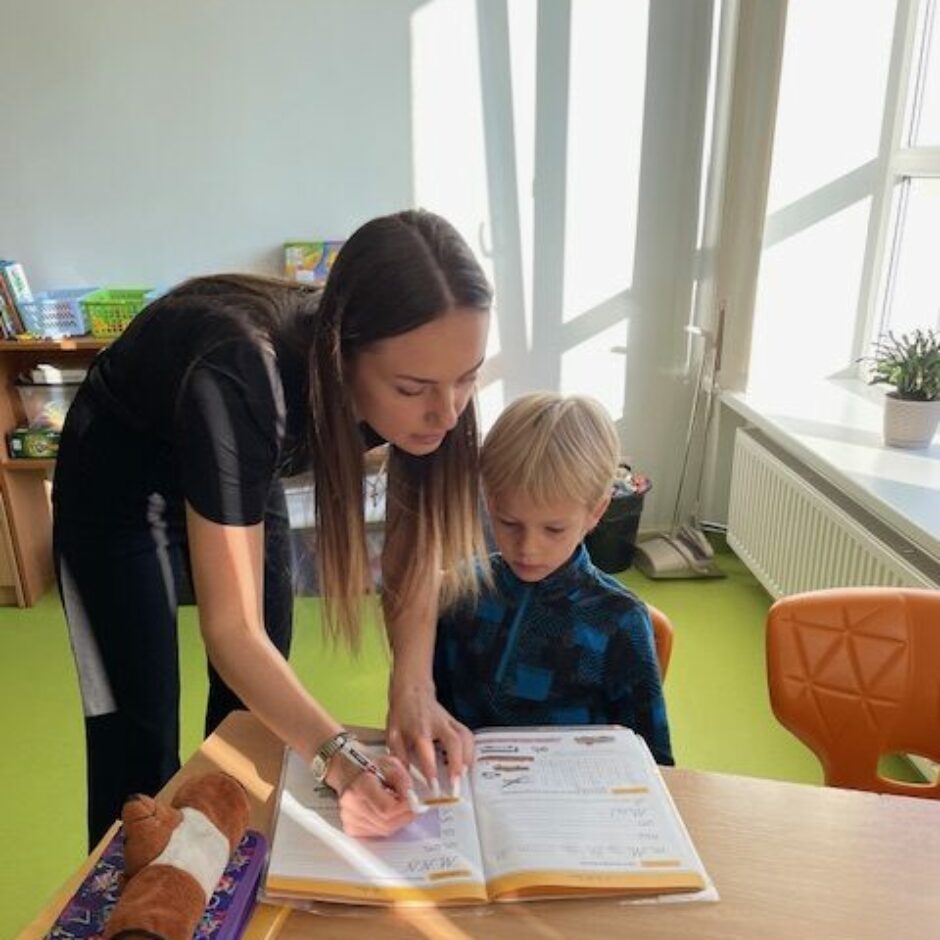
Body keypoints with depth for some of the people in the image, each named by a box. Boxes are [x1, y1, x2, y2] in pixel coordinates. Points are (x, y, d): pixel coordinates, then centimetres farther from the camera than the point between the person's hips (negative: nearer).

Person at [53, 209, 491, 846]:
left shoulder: (421, 376, -27)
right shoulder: (241, 382, -43)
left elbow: (415, 545, -16)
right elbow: (232, 629, -37)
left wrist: (413, 687, -28)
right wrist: (339, 758, -48)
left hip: (249, 468, 4)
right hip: (120, 474, -4)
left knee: (253, 714, 8)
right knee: (138, 731, -4)